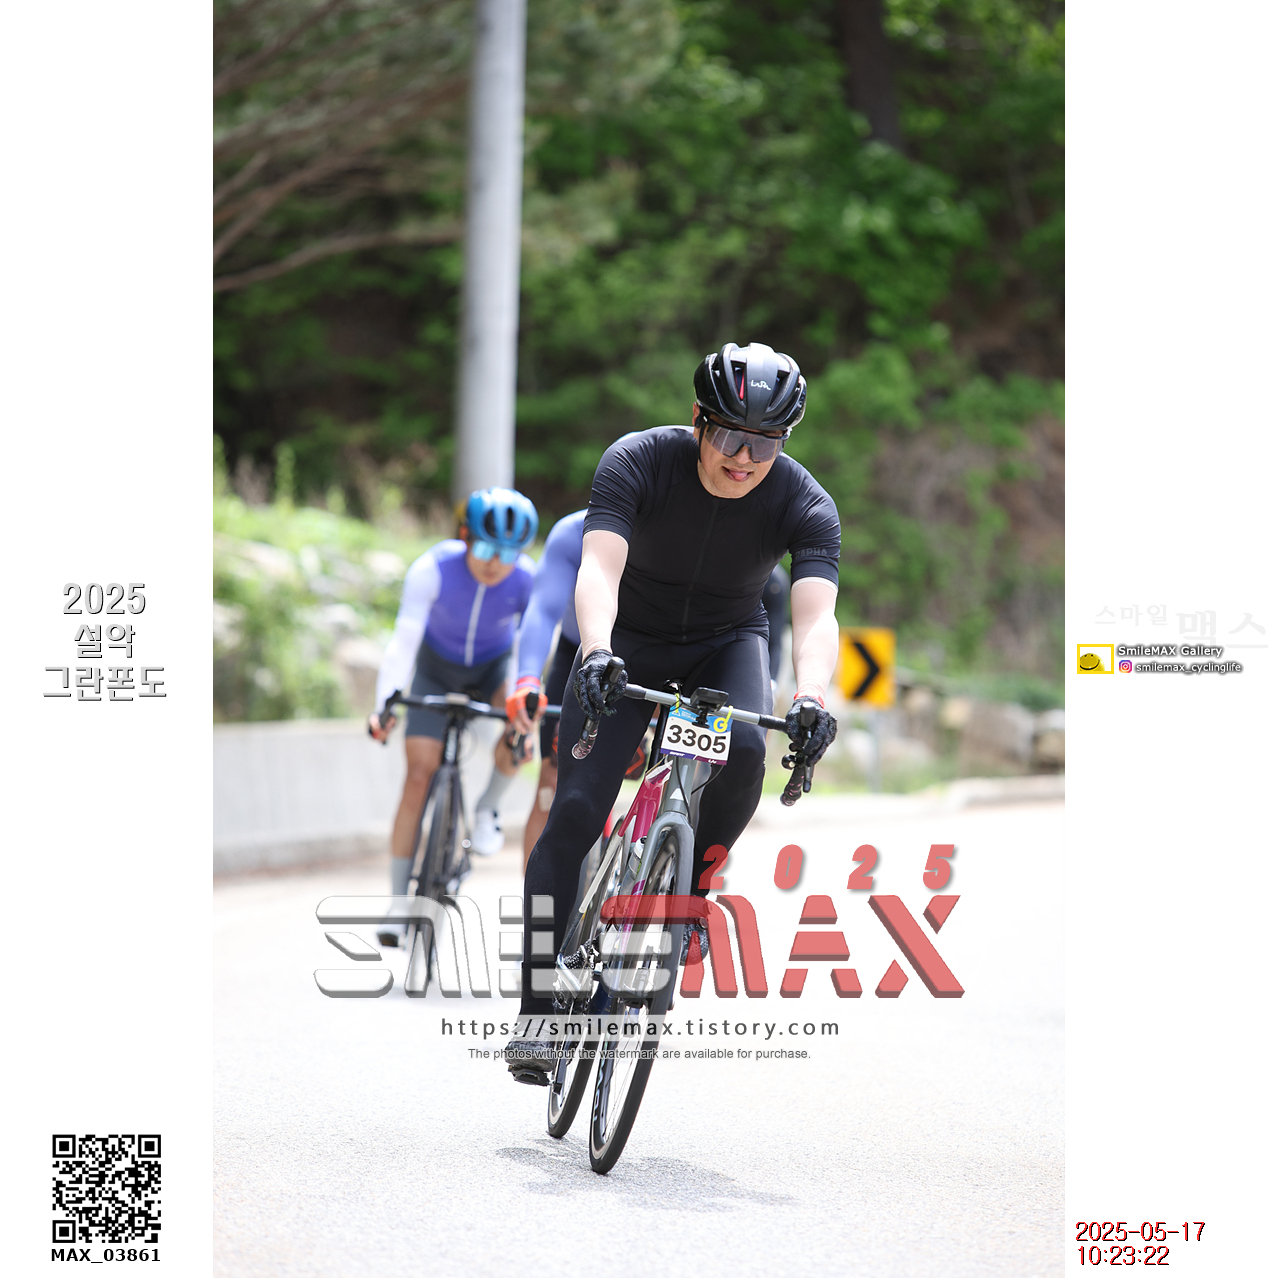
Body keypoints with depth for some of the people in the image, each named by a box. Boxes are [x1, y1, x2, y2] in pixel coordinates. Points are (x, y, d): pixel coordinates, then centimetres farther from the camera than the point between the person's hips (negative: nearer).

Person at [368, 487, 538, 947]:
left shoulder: (528, 581, -27)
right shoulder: (434, 569, -30)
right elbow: (404, 641, -33)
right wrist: (384, 705, -44)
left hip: (492, 670, 1)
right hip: (437, 671, -1)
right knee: (419, 776, -12)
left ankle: (487, 807, -4)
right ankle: (398, 904, -3)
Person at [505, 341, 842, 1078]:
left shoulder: (806, 506, -23)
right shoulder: (637, 463, -26)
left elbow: (816, 615, -37)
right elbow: (598, 569, -38)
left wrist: (812, 698, -57)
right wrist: (596, 653, -58)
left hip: (727, 645, 1)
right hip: (630, 639, -1)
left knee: (743, 751, -32)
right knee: (576, 809, -16)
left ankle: (688, 884, -3)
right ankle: (539, 1011, -13)